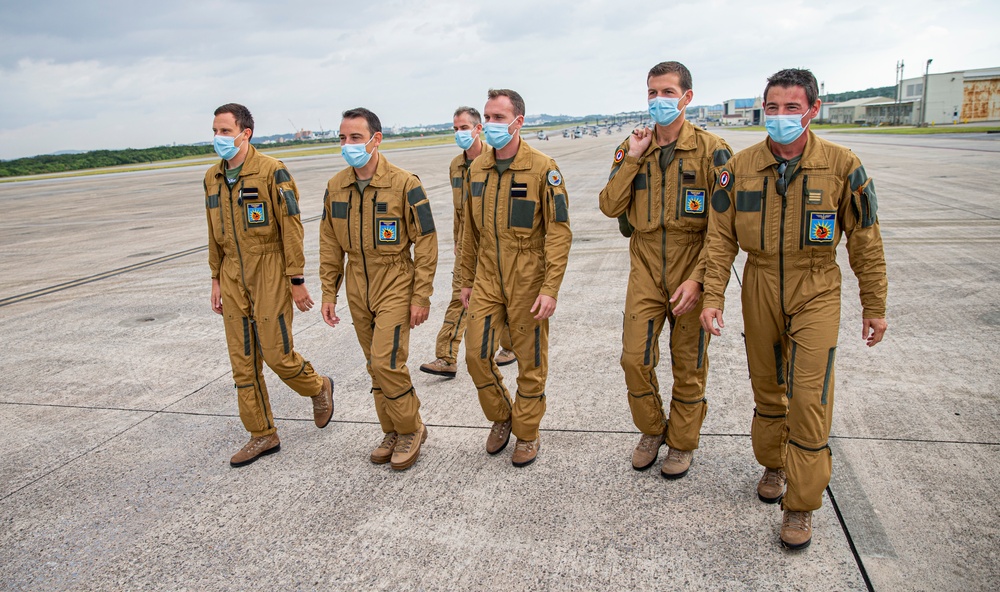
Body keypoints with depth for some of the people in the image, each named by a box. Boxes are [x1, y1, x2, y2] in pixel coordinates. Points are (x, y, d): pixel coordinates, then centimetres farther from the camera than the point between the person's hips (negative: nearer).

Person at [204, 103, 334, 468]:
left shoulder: (271, 172, -11)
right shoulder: (212, 178, 10)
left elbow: (291, 228, -12)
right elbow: (215, 234, 16)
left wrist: (296, 280, -13)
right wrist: (216, 280, 15)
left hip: (269, 271, -6)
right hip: (233, 276, 7)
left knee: (276, 353, -6)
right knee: (242, 361, 7)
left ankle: (318, 388, 26)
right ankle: (262, 436, 20)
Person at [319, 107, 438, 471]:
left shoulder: (404, 184, -13)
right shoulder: (335, 187, 3)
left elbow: (426, 242, -10)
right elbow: (330, 244, 10)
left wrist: (421, 296, -12)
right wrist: (329, 293, 7)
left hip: (395, 284, -5)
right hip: (357, 288, 6)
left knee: (387, 361, -11)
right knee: (375, 364, 12)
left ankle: (411, 429, 11)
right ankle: (392, 431, 28)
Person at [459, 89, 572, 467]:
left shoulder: (543, 169, -10)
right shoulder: (476, 169, 6)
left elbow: (559, 232, -12)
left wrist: (550, 289, -18)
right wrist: (467, 280, 14)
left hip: (527, 281, -4)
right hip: (486, 279, 5)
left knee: (530, 361, 7)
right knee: (476, 355, 4)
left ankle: (527, 433, 26)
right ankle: (501, 418, 29)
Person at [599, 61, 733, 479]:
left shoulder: (711, 149, -6)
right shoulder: (632, 148, 6)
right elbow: (610, 207, 0)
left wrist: (698, 279, -17)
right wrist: (632, 159, -10)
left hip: (691, 268, -2)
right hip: (645, 268, 3)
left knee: (689, 365, 9)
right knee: (634, 357, 1)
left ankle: (682, 442, 29)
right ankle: (651, 430, 27)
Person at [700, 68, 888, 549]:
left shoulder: (842, 166, -8)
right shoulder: (740, 167, -3)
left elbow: (865, 239, -1)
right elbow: (720, 238, 0)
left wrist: (874, 306, 2)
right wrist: (713, 297, -6)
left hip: (816, 293, -2)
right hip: (760, 288, 2)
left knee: (809, 397, -5)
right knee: (766, 387, 14)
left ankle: (801, 504, 11)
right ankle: (773, 464, 39)